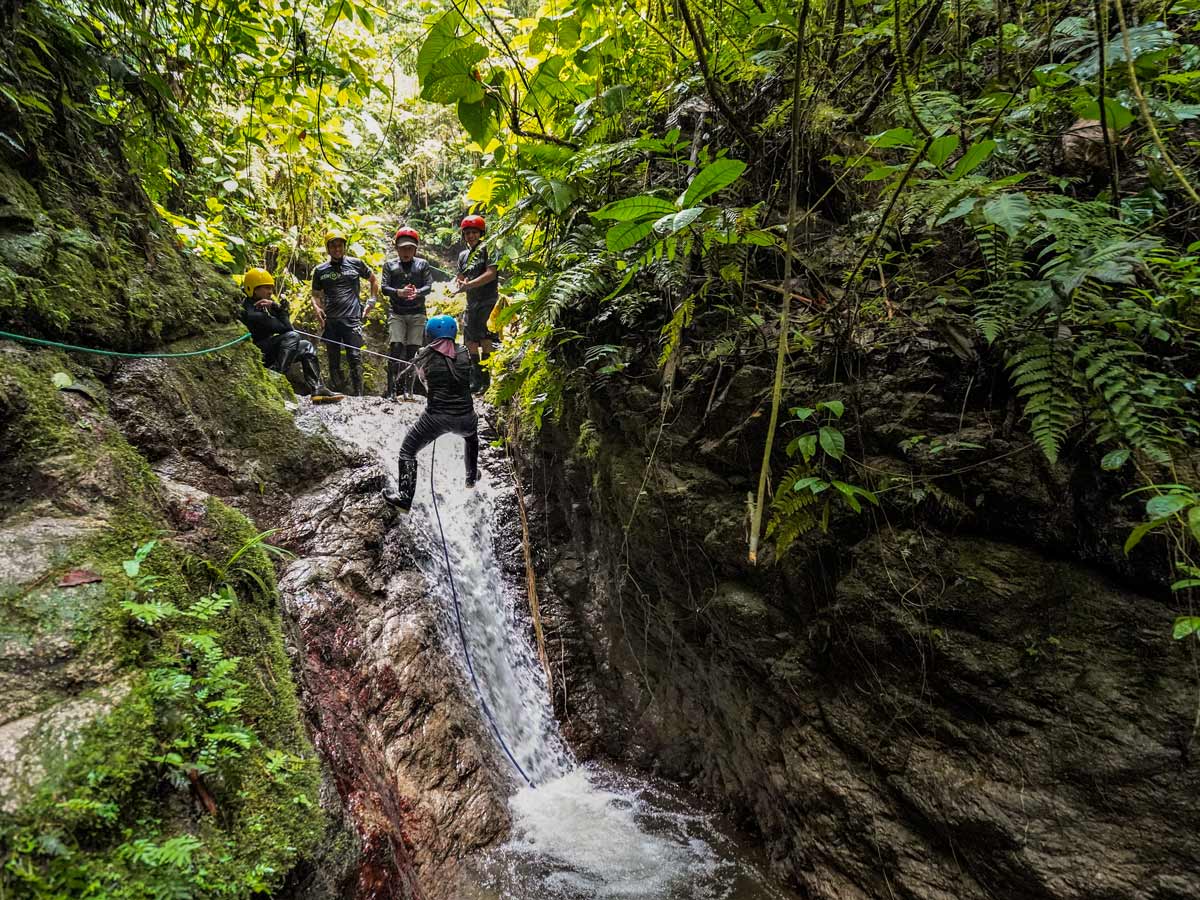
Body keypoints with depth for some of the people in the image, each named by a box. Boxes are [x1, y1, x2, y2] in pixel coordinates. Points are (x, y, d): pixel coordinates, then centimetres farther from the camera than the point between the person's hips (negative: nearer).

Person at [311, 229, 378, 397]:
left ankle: (358, 395, -8)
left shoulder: (356, 264, 9)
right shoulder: (320, 271, 13)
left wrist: (372, 301, 9)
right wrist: (317, 309, -4)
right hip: (330, 321, 3)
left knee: (355, 357, -11)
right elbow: (316, 295, 17)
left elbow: (374, 280, 20)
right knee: (333, 361, 5)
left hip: (352, 319, -3)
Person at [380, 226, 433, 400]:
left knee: (413, 350, -1)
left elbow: (429, 286, 0)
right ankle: (392, 388, -11)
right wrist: (399, 292, -20)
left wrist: (417, 293, -22)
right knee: (396, 347, -13)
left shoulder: (422, 264, 10)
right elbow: (384, 288, 1)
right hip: (396, 312, -1)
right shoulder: (390, 265, 10)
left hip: (417, 313, 1)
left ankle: (408, 388, 7)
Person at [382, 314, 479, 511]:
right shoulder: (464, 352, 3)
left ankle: (404, 497, 7)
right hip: (465, 417, 3)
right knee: (471, 436, 38)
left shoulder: (425, 355, -1)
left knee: (407, 451, 13)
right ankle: (472, 477, 46)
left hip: (437, 417, -3)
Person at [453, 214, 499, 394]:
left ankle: (485, 380, -8)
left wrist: (469, 284, -20)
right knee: (470, 339, 8)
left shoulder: (488, 249, -5)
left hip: (487, 301, -8)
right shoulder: (463, 255, 17)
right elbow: (460, 277, 18)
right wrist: (458, 284, -7)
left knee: (485, 338, -13)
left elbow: (491, 274, -16)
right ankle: (476, 379, 19)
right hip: (471, 302, 8)